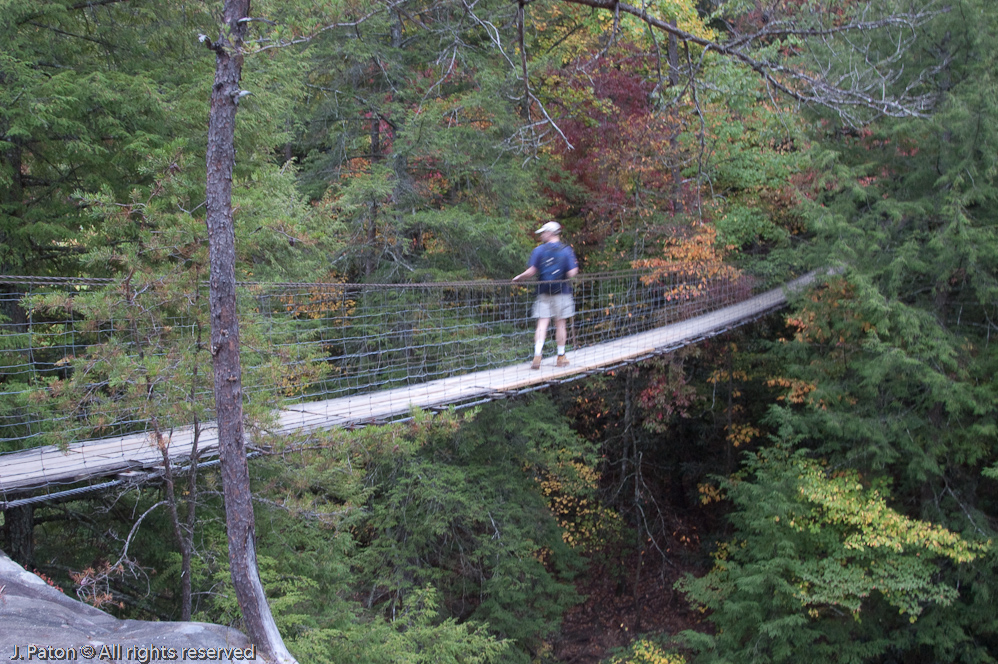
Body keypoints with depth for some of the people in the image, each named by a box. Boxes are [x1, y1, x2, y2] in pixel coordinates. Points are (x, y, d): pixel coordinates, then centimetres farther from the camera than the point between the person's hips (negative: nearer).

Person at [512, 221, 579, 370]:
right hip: (562, 292, 0)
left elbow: (531, 272, -6)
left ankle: (537, 356, -14)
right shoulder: (567, 250, -1)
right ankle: (561, 357, 15)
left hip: (544, 292, 0)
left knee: (542, 323, -2)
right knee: (561, 324, 8)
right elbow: (571, 273, -8)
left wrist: (518, 277, 12)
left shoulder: (539, 250, -2)